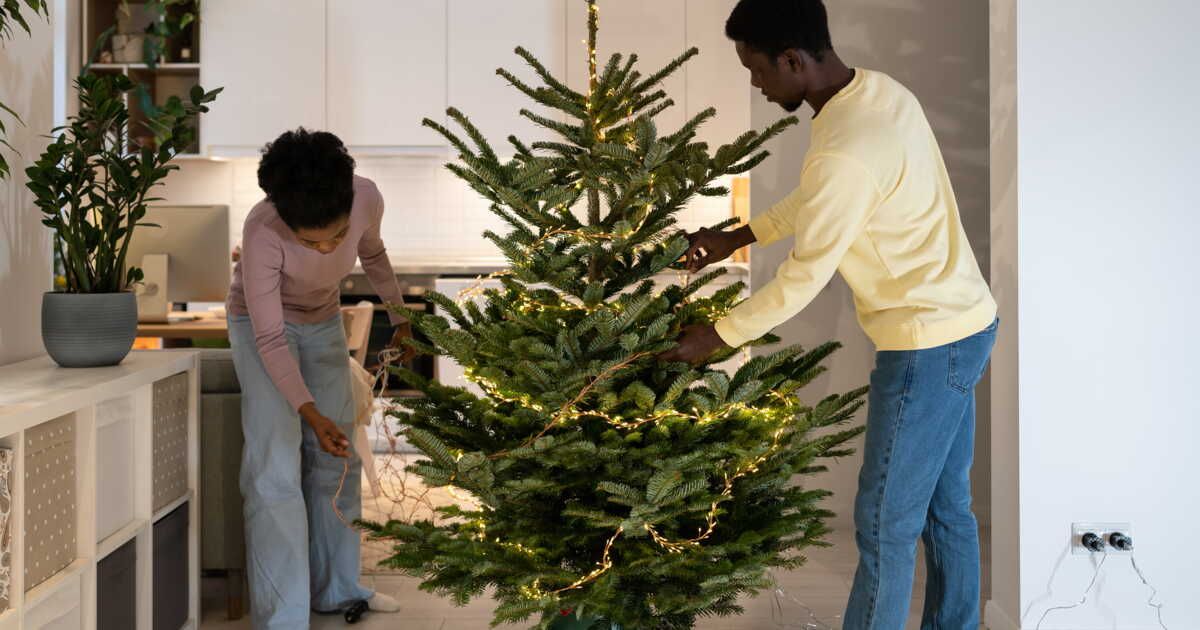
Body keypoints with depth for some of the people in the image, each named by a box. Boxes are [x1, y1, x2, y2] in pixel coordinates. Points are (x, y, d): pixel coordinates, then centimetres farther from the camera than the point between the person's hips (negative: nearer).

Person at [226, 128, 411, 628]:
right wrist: (311, 412, -39)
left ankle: (336, 590, 23)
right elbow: (270, 339, -30)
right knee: (276, 469, -13)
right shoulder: (262, 232, -37)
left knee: (337, 458, 9)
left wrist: (399, 313, 13)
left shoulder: (367, 199, -26)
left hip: (324, 323, 5)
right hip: (263, 326, -4)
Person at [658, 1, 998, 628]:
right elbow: (814, 200, 19)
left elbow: (803, 278, -19)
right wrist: (736, 238, 20)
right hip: (964, 325, 10)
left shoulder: (846, 151, -27)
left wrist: (716, 336, -7)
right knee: (946, 506, 19)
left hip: (927, 346, -10)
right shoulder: (878, 89, 4)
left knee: (884, 524, 2)